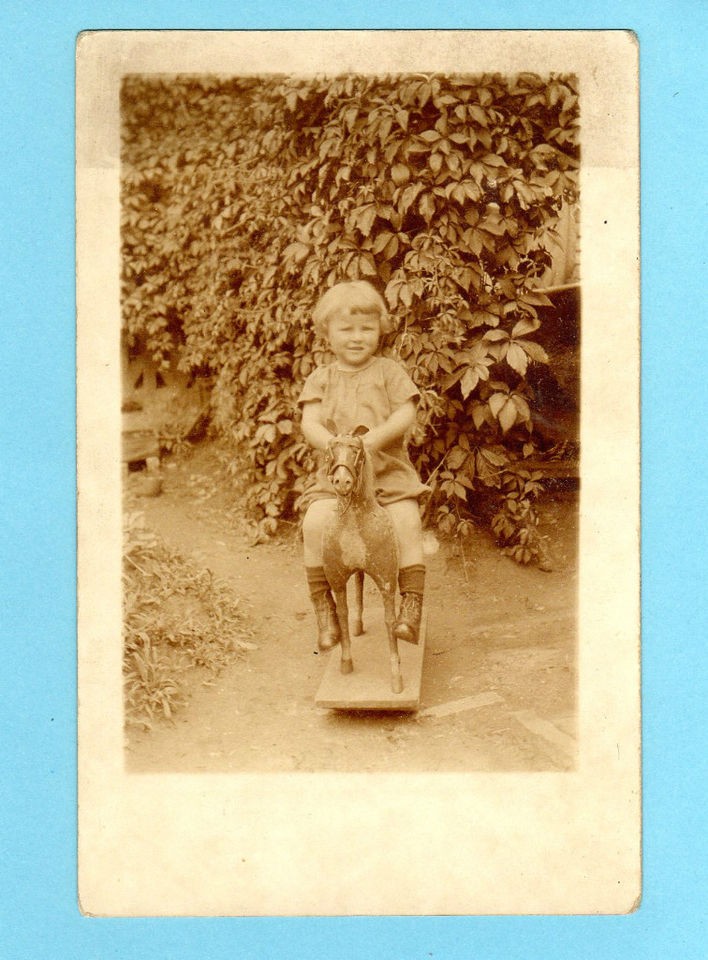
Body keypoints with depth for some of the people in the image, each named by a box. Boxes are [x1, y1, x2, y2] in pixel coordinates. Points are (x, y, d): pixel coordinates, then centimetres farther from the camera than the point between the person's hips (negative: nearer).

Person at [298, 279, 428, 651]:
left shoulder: (388, 372, 7)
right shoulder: (320, 378, 11)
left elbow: (406, 414, -4)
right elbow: (310, 422, -1)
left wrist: (375, 437, -21)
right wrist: (333, 445, -21)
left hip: (389, 469, -1)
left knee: (406, 521, -25)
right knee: (315, 523, -23)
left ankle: (411, 604, -11)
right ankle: (324, 606, -7)